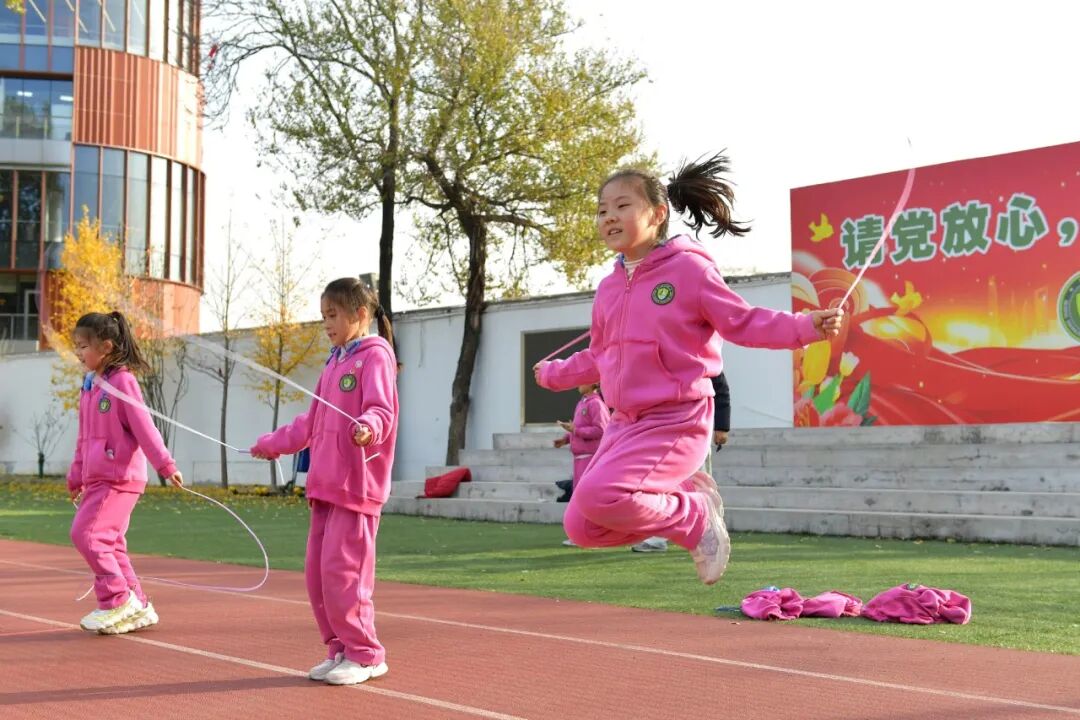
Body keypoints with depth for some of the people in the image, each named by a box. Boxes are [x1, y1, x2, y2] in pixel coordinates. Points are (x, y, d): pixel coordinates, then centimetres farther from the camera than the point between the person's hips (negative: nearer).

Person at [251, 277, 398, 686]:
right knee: (316, 572, 7)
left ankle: (365, 656, 2)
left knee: (341, 570, -9)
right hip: (325, 484, 9)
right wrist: (273, 444, 35)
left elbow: (381, 409, -19)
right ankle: (340, 650, 16)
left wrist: (368, 427, -40)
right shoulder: (336, 361, 22)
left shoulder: (375, 355, -3)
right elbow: (312, 423, 31)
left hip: (357, 483, -8)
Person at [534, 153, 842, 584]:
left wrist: (807, 325, -20)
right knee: (580, 528, 1)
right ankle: (683, 496, 14)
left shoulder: (688, 267, -8)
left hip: (677, 423, -7)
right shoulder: (608, 288, 12)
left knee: (596, 497, -28)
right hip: (624, 424, 8)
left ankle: (695, 517, -1)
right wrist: (552, 375, 36)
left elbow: (743, 323, -7)